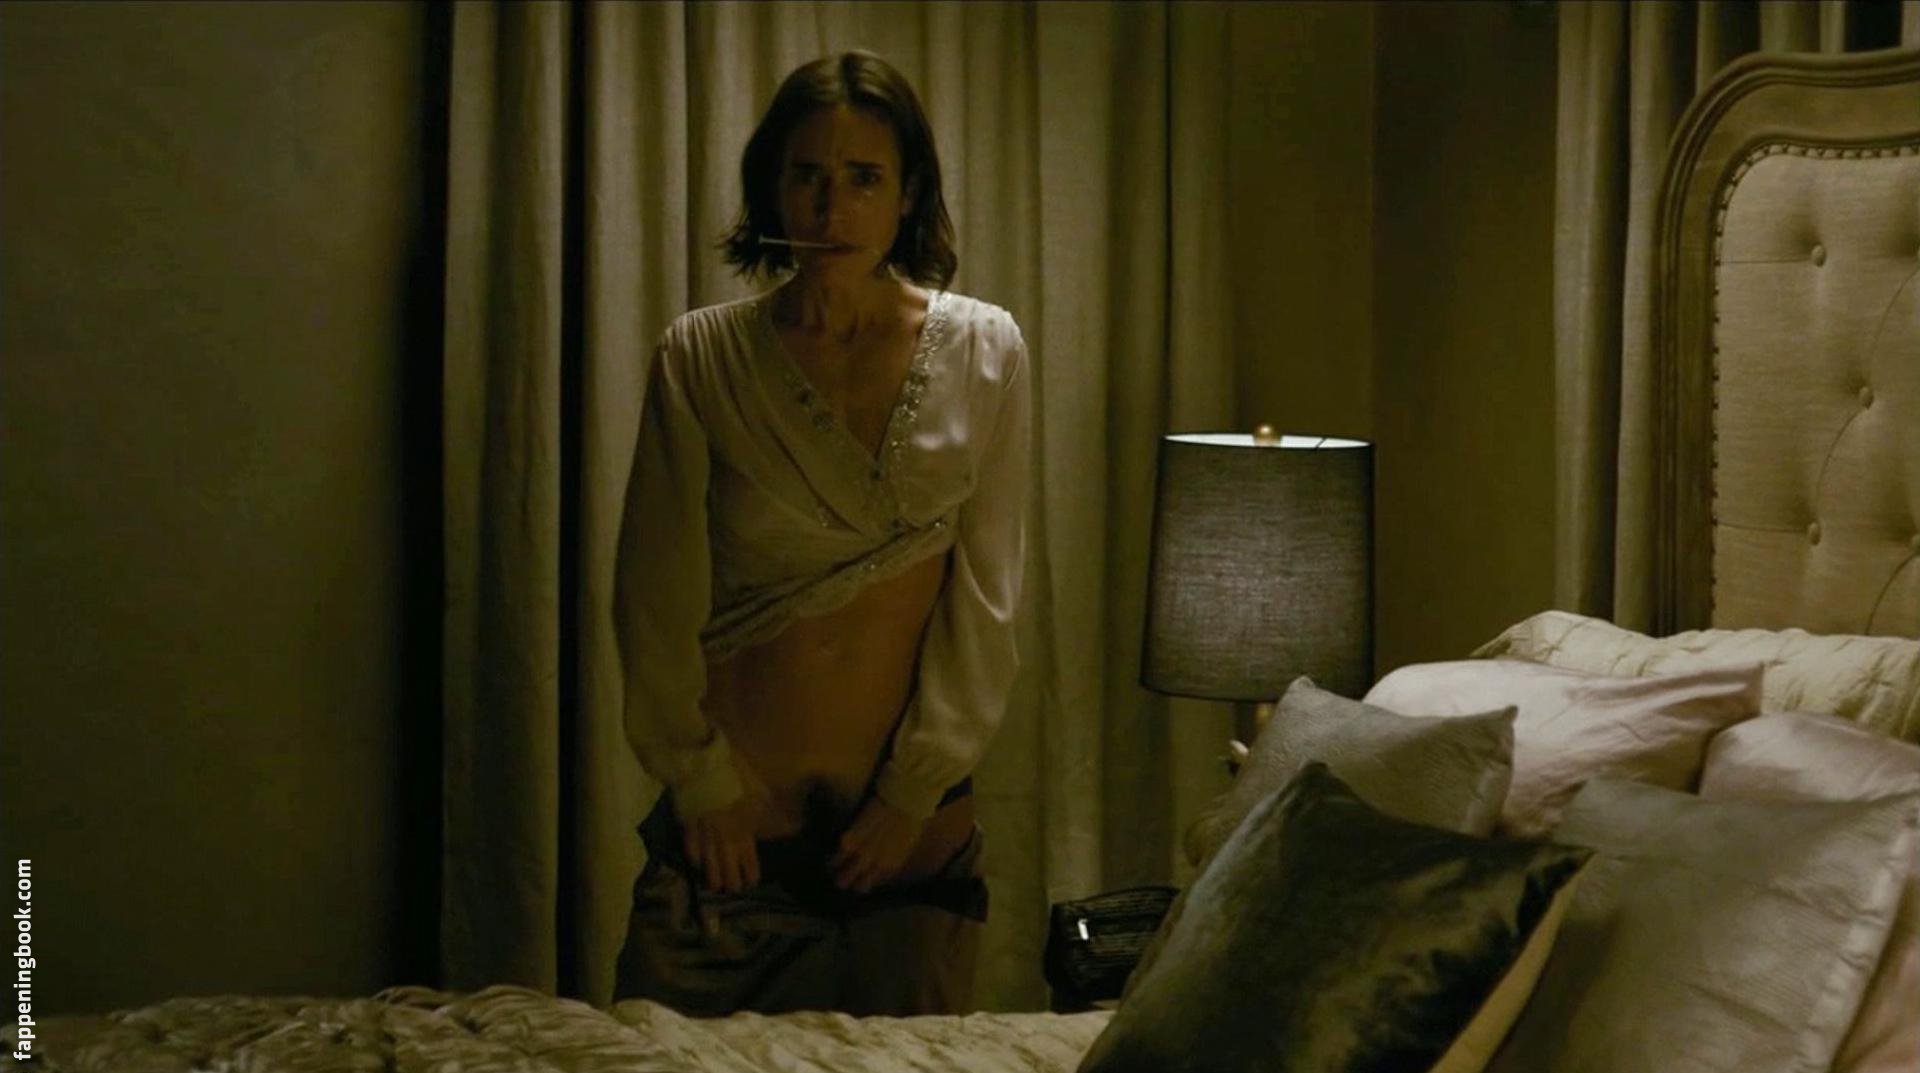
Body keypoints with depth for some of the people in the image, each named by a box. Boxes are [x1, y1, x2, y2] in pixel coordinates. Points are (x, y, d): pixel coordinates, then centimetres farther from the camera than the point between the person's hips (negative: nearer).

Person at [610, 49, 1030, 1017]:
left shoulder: (982, 353, -2)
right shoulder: (701, 357, -3)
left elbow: (985, 594, -2)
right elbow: (658, 596, -1)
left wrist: (914, 790, -5)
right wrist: (701, 782, -3)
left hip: (912, 827, 1)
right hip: (735, 825, 0)